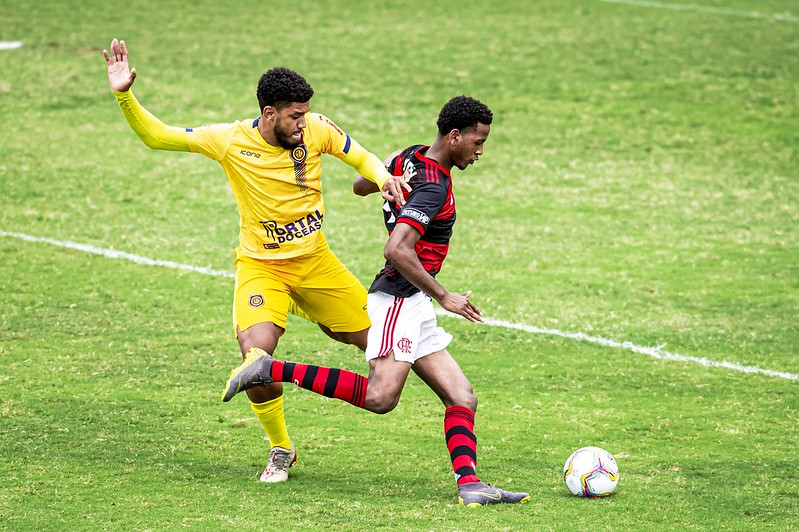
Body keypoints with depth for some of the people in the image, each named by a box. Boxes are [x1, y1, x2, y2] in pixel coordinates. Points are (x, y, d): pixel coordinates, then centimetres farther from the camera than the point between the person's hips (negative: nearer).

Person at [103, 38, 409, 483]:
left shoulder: (317, 129, -11)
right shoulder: (231, 140, -15)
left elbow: (363, 160, 4)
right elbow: (156, 136, -8)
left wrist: (384, 178, -18)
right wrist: (125, 95, -23)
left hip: (316, 261, 3)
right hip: (260, 267, -3)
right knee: (256, 351, -28)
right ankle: (280, 450, -3)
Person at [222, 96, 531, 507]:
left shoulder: (410, 157, 12)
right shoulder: (434, 187, -16)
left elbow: (361, 185, 27)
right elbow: (396, 250, -26)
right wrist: (444, 297, -21)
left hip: (414, 309, 11)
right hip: (399, 298, -11)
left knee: (462, 398, 1)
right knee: (380, 397, -25)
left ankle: (469, 483, -15)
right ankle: (271, 370, -19)